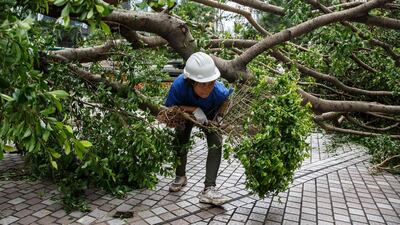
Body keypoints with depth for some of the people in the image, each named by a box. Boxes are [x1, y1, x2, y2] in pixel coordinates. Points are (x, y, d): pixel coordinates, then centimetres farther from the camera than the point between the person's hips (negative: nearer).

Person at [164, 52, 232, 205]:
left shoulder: (220, 92, -42)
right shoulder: (179, 85, -42)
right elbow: (169, 109, -28)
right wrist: (193, 110, -41)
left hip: (209, 116, 0)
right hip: (186, 112, 1)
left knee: (216, 143, -18)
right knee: (180, 141, -1)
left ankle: (209, 189, -12)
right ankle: (180, 176, 29)